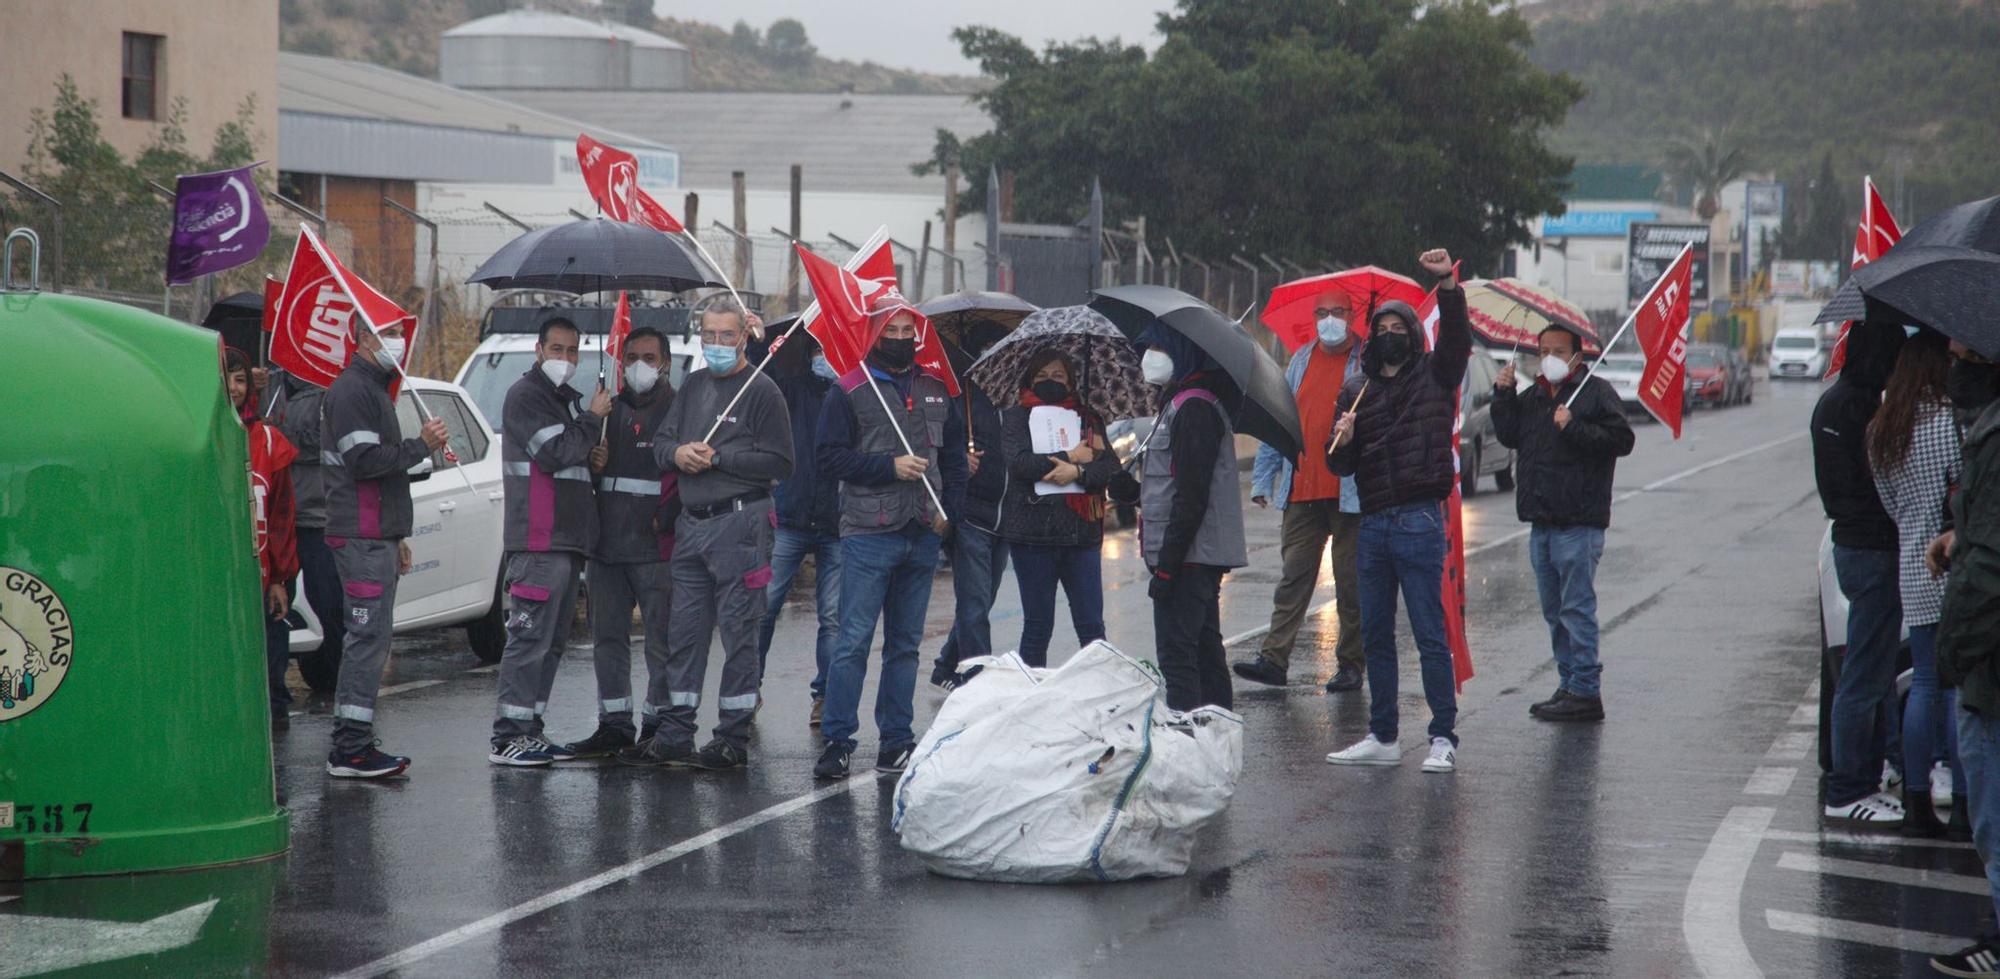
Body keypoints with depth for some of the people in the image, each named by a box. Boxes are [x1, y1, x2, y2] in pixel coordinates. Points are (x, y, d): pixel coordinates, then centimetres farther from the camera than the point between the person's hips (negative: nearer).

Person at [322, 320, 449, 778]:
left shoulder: (374, 389, 23)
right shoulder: (352, 389, -11)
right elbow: (363, 460, -21)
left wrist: (398, 536, 25)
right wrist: (421, 446, -17)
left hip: (377, 536, 11)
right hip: (362, 537, -11)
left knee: (368, 638, 10)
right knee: (369, 638, -12)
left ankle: (351, 744, 13)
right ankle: (350, 749, -13)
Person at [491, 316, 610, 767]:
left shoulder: (568, 399, 22)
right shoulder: (526, 396, -7)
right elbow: (553, 453, -19)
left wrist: (592, 458, 8)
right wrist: (594, 418, -8)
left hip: (567, 540, 10)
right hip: (538, 541, -10)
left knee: (551, 641, 11)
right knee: (530, 637, -11)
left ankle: (529, 730, 15)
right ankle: (508, 737, -11)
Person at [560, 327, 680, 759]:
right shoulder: (607, 410, 18)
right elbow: (578, 471, 26)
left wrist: (667, 518, -15)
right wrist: (591, 466, 3)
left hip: (655, 546, -6)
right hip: (606, 544, 6)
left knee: (661, 638, -4)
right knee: (607, 637, 8)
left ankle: (656, 724, 2)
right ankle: (614, 723, 14)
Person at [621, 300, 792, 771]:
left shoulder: (761, 391, -6)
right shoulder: (693, 386, 16)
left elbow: (779, 462, -12)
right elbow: (661, 441, 19)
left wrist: (717, 458, -13)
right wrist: (677, 453, -5)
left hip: (739, 523, -7)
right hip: (691, 521, 7)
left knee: (738, 633, -2)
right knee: (684, 631, 9)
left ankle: (732, 740, 2)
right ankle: (674, 736, 15)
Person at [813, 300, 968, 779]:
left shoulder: (937, 391, 13)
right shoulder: (850, 392, -3)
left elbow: (954, 456, 19)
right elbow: (830, 456, -9)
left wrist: (948, 510, 6)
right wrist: (890, 466, -16)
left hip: (923, 536, 5)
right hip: (868, 534, -5)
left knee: (905, 644, 10)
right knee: (854, 641, -8)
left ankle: (896, 741, 16)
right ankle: (837, 740, -5)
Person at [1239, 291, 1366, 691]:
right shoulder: (1300, 362, 15)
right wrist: (1262, 478, 13)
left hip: (1349, 492, -4)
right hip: (1301, 491, 4)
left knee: (1350, 580, 4)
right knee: (1294, 576, 1)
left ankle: (1350, 665, 10)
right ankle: (1274, 658, -2)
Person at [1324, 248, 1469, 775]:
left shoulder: (1433, 375, 4)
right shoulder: (1355, 390, 14)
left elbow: (1457, 337, -15)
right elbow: (1341, 466, 11)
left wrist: (1448, 285, -28)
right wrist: (1341, 441, -11)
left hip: (1419, 521, -5)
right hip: (1373, 524, 5)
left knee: (1430, 635, -5)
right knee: (1375, 636, 10)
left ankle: (1443, 739, -2)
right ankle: (1383, 737, 18)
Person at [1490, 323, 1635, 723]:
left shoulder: (1596, 392, -2)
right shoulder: (1532, 397, 19)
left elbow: (1621, 440, -11)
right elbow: (1509, 435, 11)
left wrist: (1575, 427, -18)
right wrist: (1503, 395, 1)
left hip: (1579, 524, -8)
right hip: (1540, 522, 8)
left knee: (1577, 608, -8)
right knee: (1554, 611, 12)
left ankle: (1585, 692, -6)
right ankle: (1569, 686, 20)